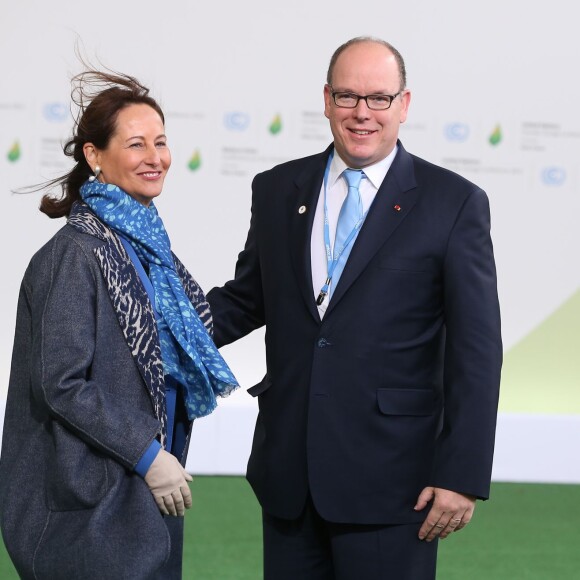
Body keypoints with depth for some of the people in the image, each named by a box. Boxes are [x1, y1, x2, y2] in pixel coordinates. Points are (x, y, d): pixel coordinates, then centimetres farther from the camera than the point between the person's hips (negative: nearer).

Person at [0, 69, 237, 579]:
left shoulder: (146, 241, 11)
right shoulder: (76, 254, -15)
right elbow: (61, 384, -18)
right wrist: (147, 456, -17)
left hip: (149, 493, 8)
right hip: (96, 504, -8)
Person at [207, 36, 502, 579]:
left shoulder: (454, 203, -4)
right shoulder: (276, 191, 9)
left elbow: (476, 351, -6)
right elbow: (246, 299, 18)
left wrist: (463, 475, -11)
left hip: (388, 480, -4)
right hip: (287, 473, 4)